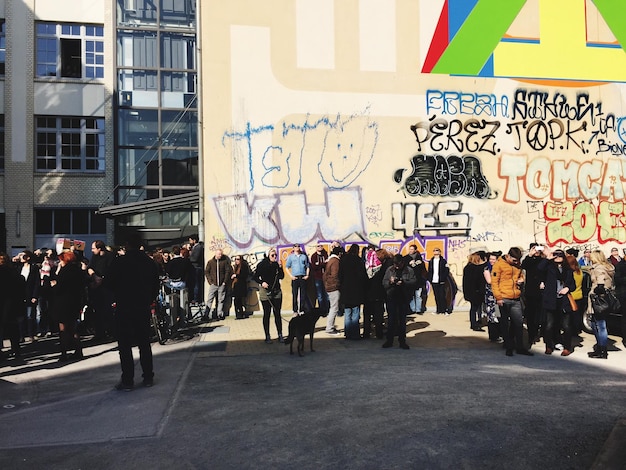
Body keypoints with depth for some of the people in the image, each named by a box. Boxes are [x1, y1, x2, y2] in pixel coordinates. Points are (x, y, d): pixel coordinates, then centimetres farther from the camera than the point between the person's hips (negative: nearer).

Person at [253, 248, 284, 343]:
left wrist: (280, 267, -9)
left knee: (277, 314, 4)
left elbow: (281, 276, 5)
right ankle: (267, 336, 10)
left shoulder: (277, 264, 6)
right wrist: (261, 282, -17)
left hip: (277, 292, 3)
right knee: (266, 314, 4)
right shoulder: (261, 265, -4)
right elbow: (256, 277, -1)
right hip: (265, 292, -3)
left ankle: (280, 335, 9)